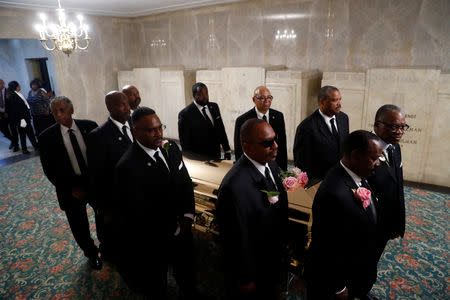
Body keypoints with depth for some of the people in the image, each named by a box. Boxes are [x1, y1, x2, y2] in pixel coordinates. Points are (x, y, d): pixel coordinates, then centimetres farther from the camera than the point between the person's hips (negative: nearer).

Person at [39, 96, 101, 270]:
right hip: (71, 189, 0)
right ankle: (91, 253, 44)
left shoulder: (90, 126, -9)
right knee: (79, 226, 16)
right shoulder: (47, 137, -11)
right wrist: (71, 189, -11)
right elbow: (49, 170, -5)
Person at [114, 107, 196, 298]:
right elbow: (140, 215, -23)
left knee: (188, 278, 29)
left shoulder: (170, 148, -7)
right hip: (154, 242, -5)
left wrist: (188, 215, -9)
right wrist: (174, 230, -14)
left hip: (182, 230, 6)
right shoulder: (127, 167, -27)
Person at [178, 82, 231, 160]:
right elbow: (184, 141, -10)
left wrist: (227, 150, 10)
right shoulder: (185, 114, -13)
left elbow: (221, 129, 12)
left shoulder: (214, 107, 4)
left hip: (216, 156, 5)